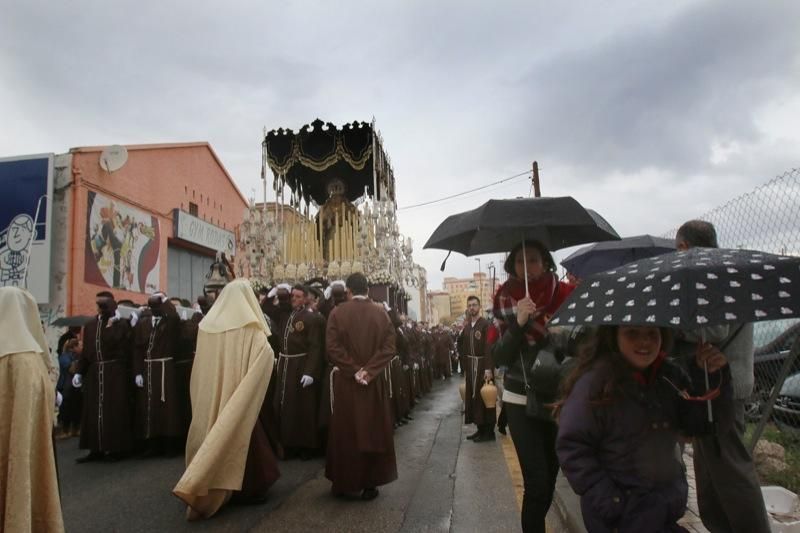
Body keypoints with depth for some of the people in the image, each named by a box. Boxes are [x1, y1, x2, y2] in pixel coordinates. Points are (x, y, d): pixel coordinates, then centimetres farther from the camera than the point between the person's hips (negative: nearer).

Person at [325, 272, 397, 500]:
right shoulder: (381, 313, -1)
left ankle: (345, 483, 19)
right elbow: (389, 347, -7)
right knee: (373, 430, 10)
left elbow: (332, 348, -12)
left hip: (345, 382, -1)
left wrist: (354, 371, -10)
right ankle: (370, 484, 16)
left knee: (345, 431, 10)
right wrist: (368, 370, -11)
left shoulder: (337, 313, -5)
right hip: (375, 382, 1)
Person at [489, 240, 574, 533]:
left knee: (550, 474, 14)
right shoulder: (505, 301, -4)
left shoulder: (565, 294, -7)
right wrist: (518, 322, -23)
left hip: (560, 399, 1)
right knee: (536, 481, -7)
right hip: (521, 400, -1)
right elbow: (498, 357, -10)